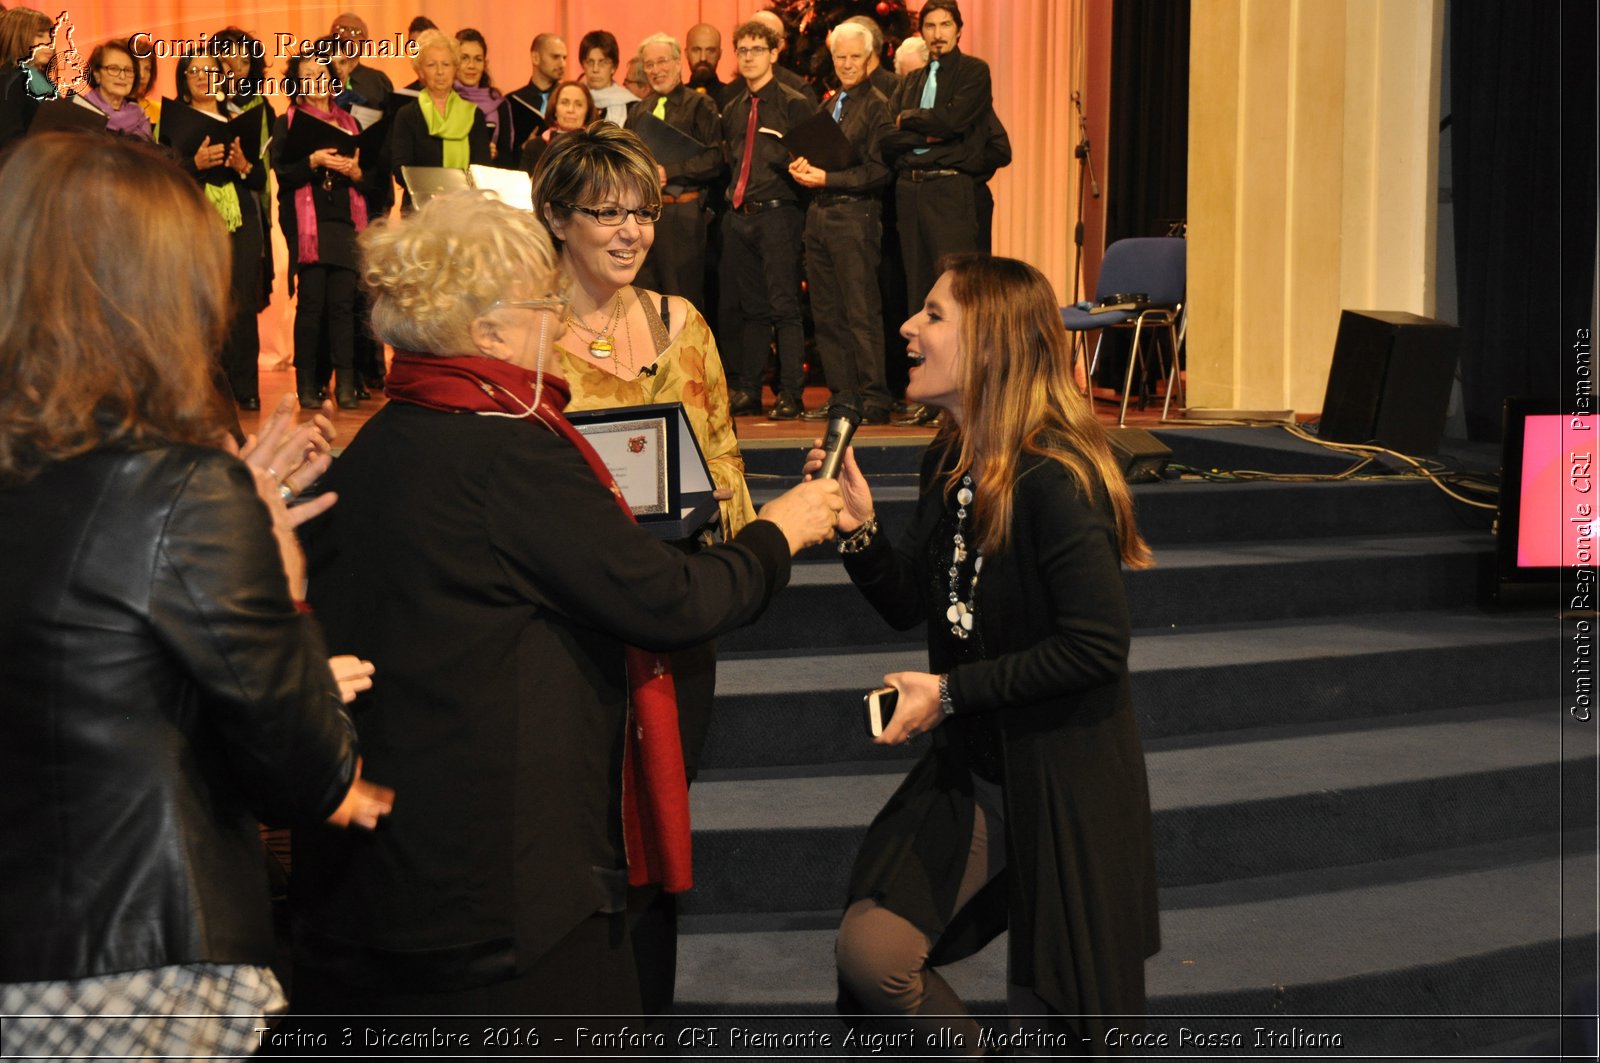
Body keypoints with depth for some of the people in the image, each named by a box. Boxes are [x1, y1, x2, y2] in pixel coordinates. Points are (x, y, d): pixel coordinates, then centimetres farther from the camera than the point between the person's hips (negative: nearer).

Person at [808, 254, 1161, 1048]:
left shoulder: (1055, 479, -23)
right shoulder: (947, 464, 2)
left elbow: (1096, 646, -24)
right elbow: (909, 604, 9)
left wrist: (950, 691, -20)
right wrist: (858, 528, -9)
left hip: (1066, 775, -7)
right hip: (974, 761, 7)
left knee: (1053, 1010, 7)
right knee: (867, 951, -3)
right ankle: (968, 1049, 23)